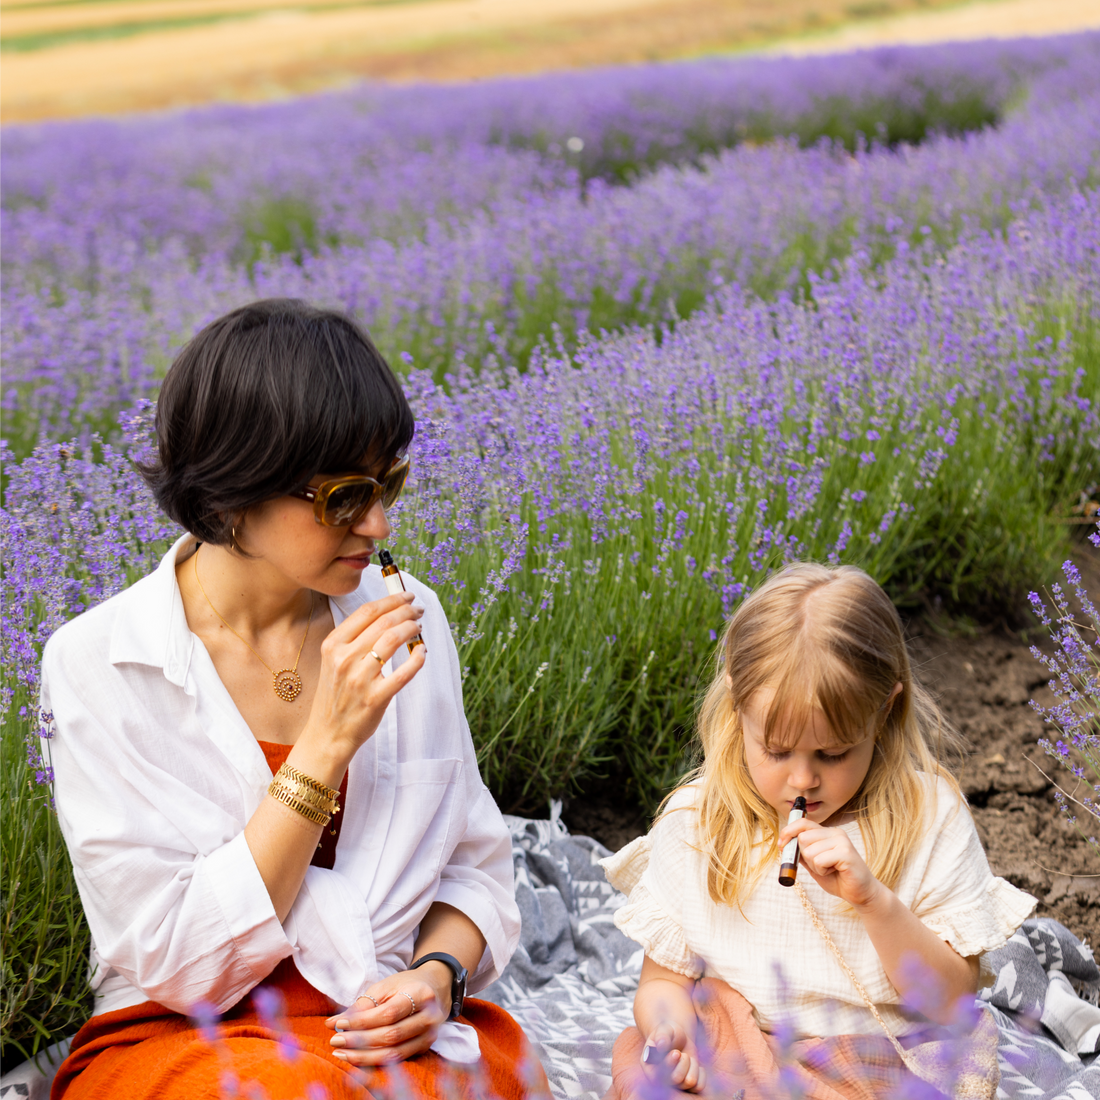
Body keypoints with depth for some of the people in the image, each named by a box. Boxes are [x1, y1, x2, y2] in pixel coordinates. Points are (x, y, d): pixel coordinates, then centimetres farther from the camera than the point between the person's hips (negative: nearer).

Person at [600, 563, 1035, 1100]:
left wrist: (874, 899, -23)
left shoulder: (928, 816, -7)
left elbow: (952, 1000, -6)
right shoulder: (695, 821, -3)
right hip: (731, 1055, 0)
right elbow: (664, 978, 5)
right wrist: (670, 1026, -20)